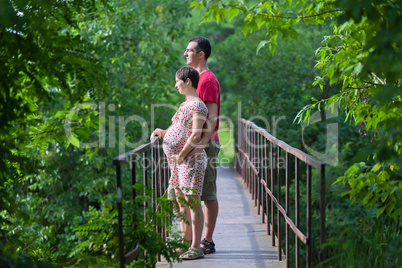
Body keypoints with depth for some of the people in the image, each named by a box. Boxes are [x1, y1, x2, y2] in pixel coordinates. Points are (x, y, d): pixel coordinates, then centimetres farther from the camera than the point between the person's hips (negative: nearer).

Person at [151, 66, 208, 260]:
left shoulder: (198, 106, -12)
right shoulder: (185, 105, 17)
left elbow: (196, 136, -20)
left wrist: (181, 155, -18)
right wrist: (162, 132, 13)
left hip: (191, 159, -10)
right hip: (177, 160, 10)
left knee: (192, 201, -8)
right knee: (181, 202, 12)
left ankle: (196, 248, -6)